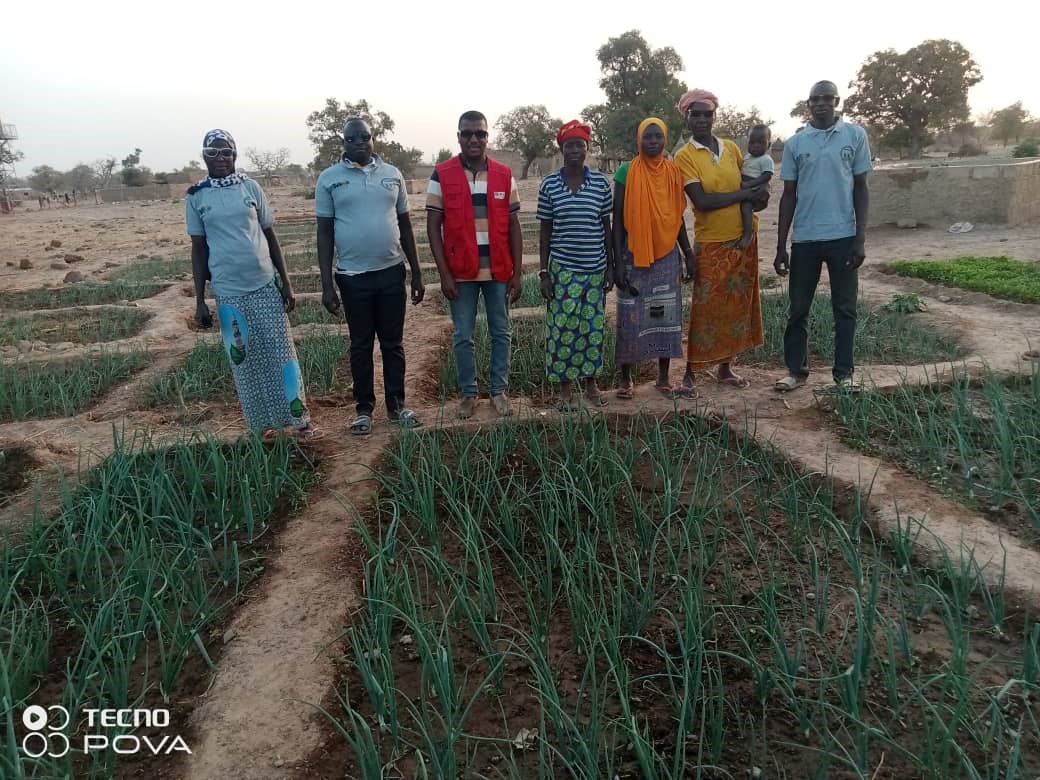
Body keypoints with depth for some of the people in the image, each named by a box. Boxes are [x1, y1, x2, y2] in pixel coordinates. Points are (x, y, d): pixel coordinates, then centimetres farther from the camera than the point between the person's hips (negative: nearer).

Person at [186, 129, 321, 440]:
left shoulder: (250, 187, 3)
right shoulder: (196, 197, 2)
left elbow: (270, 236, 7)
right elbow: (199, 249, 4)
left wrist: (286, 282, 4)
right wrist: (200, 300, 1)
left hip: (265, 286, 0)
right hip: (229, 293, 0)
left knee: (282, 352, 2)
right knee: (244, 360, 6)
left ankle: (300, 418, 11)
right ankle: (262, 424, 18)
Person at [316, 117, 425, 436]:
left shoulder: (392, 174, 6)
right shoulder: (329, 178, 0)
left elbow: (405, 225, 10)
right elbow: (325, 233, 0)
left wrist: (417, 273, 8)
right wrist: (326, 283, -5)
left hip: (392, 272, 2)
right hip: (352, 276, -1)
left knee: (393, 343, 9)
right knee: (361, 345, 9)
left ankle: (397, 404, 22)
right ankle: (363, 408, 21)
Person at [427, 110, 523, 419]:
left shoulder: (505, 175, 3)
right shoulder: (441, 175, -3)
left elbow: (514, 226, 4)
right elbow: (433, 226, -3)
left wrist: (517, 272, -1)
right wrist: (444, 273, -10)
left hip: (499, 270, 2)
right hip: (461, 272, -1)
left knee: (500, 333, 10)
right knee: (463, 337, 6)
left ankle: (499, 391, 23)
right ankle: (469, 394, 20)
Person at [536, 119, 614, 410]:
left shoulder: (600, 182, 1)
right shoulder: (549, 185, -1)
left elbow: (607, 226, 7)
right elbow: (545, 230, 3)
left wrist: (610, 266, 4)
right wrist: (544, 272, -1)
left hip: (595, 269, 1)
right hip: (562, 269, -1)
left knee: (593, 327, 8)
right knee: (562, 329, 0)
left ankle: (591, 382, 24)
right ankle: (566, 389, 14)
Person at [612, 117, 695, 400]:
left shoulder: (673, 172, 5)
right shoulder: (626, 172, -5)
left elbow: (678, 217, 11)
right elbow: (617, 220, -5)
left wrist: (689, 254, 7)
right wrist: (617, 262, -10)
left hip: (667, 256, 3)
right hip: (634, 256, -3)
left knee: (667, 316, 6)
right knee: (631, 318, 2)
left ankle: (663, 377, 17)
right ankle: (626, 378, 15)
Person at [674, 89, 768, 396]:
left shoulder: (731, 148, 8)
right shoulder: (684, 156, -6)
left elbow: (749, 184, 19)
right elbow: (702, 201, -17)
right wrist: (745, 194, -12)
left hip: (743, 240, 5)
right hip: (711, 244, -5)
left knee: (738, 305, 9)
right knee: (705, 308, -4)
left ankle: (725, 367, 21)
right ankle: (690, 373, 6)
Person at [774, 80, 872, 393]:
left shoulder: (855, 135, 2)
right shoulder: (795, 143, 5)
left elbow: (861, 188, 3)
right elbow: (789, 195, 7)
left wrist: (860, 238, -5)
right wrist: (780, 246, 3)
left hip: (843, 236, -1)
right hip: (804, 238, 1)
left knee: (845, 308, 6)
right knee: (798, 308, 6)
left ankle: (844, 372, 16)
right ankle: (796, 369, 18)